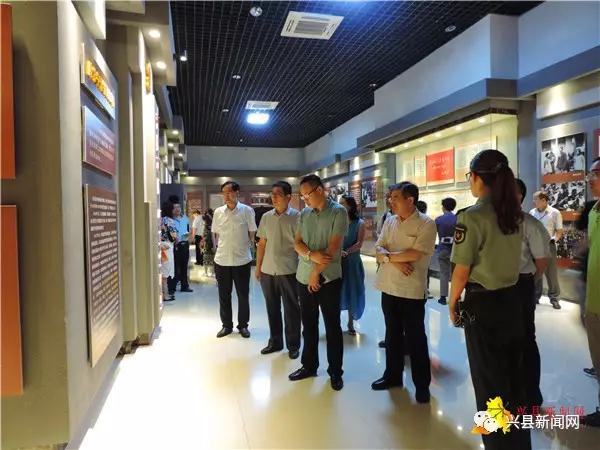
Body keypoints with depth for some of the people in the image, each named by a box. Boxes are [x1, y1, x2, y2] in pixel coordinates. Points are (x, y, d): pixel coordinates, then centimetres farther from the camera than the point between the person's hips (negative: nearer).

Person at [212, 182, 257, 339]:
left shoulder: (247, 211, -5)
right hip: (221, 260, 2)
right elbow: (215, 234, 12)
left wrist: (248, 248, 2)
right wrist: (220, 247, 6)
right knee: (223, 295, 11)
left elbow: (252, 233, 3)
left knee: (243, 295, 8)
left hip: (242, 260, -2)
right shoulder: (218, 212, 2)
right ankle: (226, 325, 26)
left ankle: (243, 325, 25)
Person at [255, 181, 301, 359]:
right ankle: (275, 341, 32)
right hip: (268, 271, 4)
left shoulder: (296, 217, -7)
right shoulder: (266, 217, 6)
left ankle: (293, 345, 24)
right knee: (272, 308, 15)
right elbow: (262, 243, 11)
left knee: (291, 309, 8)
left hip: (288, 271, -4)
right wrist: (258, 267, 10)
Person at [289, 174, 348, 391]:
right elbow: (297, 243, 3)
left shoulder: (338, 212, -8)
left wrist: (317, 272, -12)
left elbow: (333, 247, -14)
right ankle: (309, 366, 31)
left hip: (328, 279, -5)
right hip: (304, 278, 5)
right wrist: (312, 255, -18)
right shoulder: (304, 214, 8)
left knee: (332, 327, 7)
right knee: (308, 325, 16)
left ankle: (335, 372, 22)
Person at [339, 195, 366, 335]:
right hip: (336, 261, 0)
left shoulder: (359, 223, 0)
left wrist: (346, 252, -24)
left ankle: (351, 323, 23)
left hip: (352, 262, 0)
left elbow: (359, 244, -9)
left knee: (352, 292, 7)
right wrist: (338, 251, -26)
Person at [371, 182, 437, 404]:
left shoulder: (426, 224, -11)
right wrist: (396, 262, -17)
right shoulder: (390, 221, 8)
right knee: (392, 334, 18)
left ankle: (422, 384, 22)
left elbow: (415, 254, -21)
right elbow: (378, 249, 2)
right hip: (388, 287, 6)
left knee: (416, 338, 7)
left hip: (412, 291, -6)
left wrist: (388, 256, -9)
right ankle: (393, 375, 34)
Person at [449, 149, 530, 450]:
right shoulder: (515, 214, 4)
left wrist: (452, 304, -1)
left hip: (483, 305, -7)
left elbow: (461, 272, -16)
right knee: (513, 378, 21)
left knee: (489, 382, 9)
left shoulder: (471, 217, -18)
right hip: (511, 300, 7)